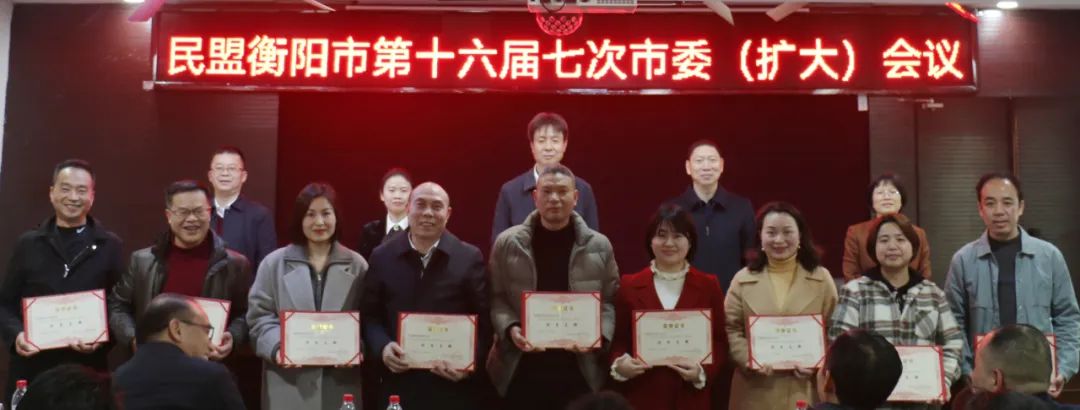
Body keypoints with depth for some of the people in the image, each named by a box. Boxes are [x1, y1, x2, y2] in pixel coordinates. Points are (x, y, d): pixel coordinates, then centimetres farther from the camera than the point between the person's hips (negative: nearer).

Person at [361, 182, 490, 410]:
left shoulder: (470, 258, 1)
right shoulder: (382, 257, 6)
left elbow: (484, 320, 0)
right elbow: (370, 315, 9)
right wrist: (382, 347, -9)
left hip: (453, 385, -1)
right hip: (399, 384, 1)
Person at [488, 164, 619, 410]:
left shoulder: (599, 246, 4)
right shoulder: (507, 243, 2)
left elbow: (610, 300, 6)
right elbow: (496, 297, 5)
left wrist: (600, 333, -11)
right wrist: (510, 328, -13)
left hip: (579, 369, 1)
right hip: (521, 369, 0)